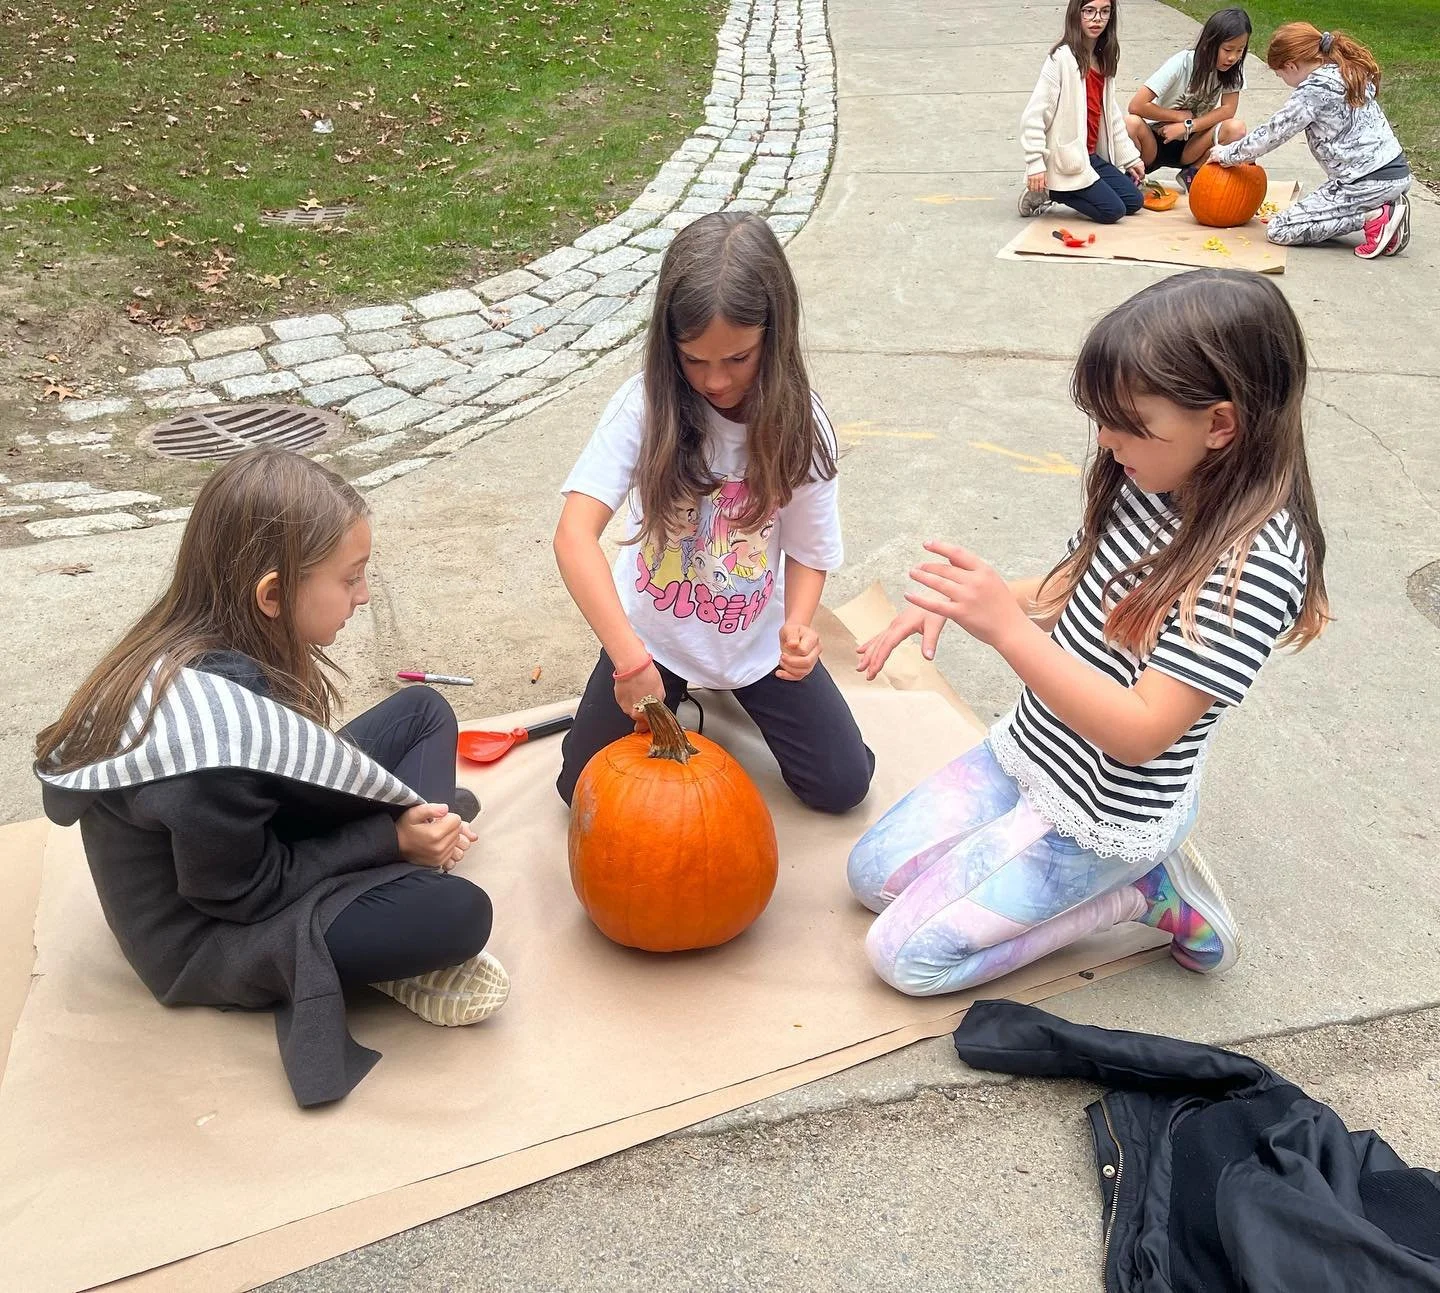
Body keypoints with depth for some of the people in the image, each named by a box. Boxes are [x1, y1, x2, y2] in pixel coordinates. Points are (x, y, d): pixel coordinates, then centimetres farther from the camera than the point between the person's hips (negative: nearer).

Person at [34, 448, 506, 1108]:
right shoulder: (215, 735, -36)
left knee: (422, 710, 8)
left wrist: (402, 825, -8)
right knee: (458, 914, -30)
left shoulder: (201, 640, -10)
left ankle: (395, 883, -2)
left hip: (260, 842, 9)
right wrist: (391, 838, -18)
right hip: (209, 936, -9)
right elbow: (245, 890, -24)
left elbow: (298, 774, 3)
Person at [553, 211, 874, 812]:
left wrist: (796, 625, -31)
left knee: (842, 784, 2)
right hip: (653, 634, -1)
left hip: (758, 642, 1)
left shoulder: (798, 425, -18)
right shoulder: (647, 405, -25)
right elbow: (574, 535, -34)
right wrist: (631, 660, -42)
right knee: (585, 787, -1)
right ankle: (685, 695, 27)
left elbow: (809, 550, -8)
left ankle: (733, 694, 28)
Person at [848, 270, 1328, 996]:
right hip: (1028, 752, 8)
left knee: (903, 954, -7)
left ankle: (1144, 889, 4)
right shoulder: (1148, 486, -6)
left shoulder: (1255, 568, -29)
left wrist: (1006, 627, -37)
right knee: (870, 875, 11)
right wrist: (953, 604, -11)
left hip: (1105, 814, -8)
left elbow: (1141, 732, -30)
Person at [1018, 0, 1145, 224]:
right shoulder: (1062, 58, -16)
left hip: (1091, 156, 8)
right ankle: (1044, 191, 2)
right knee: (1113, 210, -11)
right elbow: (1034, 115, -19)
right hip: (1065, 161, -8)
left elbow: (1112, 114, 16)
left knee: (1134, 201, 8)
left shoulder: (1103, 60, 9)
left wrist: (1130, 157, 15)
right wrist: (1036, 165, -22)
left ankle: (1052, 190, 11)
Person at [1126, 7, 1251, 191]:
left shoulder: (1233, 68, -9)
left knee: (1236, 128, -25)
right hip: (1156, 140, -4)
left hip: (1190, 144, 4)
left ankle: (1190, 175, -4)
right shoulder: (1181, 64, -20)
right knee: (1131, 124, -36)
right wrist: (1180, 116, -16)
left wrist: (1187, 126, -22)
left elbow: (1228, 109, -11)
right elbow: (1136, 106, -26)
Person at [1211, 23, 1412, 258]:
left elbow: (1272, 133, -8)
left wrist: (1227, 154, 5)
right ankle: (1387, 207, 8)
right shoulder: (1350, 72, 12)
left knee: (1279, 230, -6)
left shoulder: (1313, 90, -15)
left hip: (1367, 183, -9)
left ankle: (1374, 217, -10)